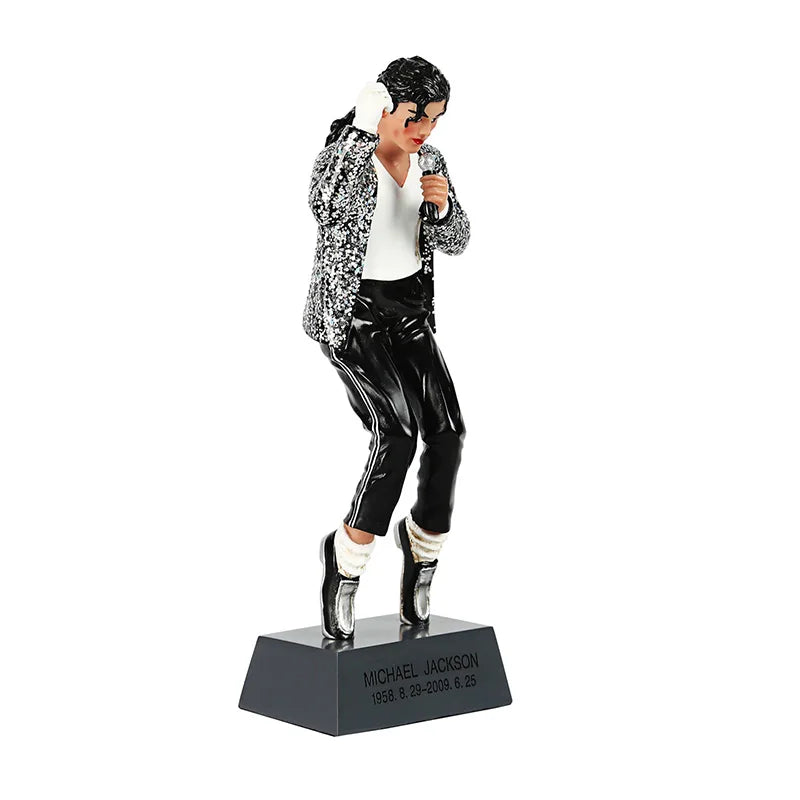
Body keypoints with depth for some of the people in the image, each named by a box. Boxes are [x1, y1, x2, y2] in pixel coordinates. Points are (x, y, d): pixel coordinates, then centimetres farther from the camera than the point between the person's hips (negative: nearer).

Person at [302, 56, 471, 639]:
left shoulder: (429, 160, 5)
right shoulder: (345, 157, -15)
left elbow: (455, 242, 6)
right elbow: (326, 204, -37)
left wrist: (442, 204, -15)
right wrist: (364, 126, -37)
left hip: (410, 313, 6)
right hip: (348, 314, -6)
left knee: (446, 432, -12)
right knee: (397, 432, -25)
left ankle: (424, 540, 14)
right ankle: (346, 556, -7)